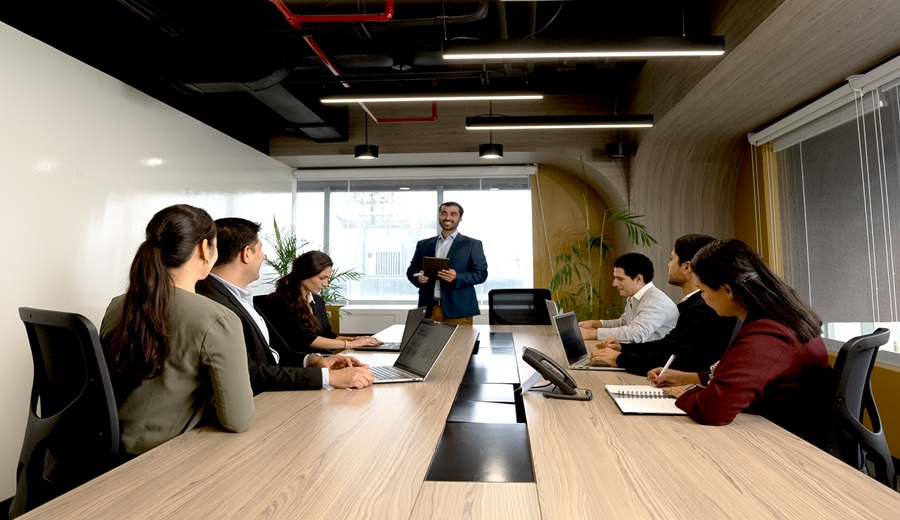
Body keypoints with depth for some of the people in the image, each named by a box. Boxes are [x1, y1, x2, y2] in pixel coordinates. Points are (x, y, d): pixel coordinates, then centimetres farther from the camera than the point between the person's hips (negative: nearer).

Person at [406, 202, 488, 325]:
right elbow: (411, 270, 16)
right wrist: (418, 277, -8)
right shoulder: (423, 245, 13)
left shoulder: (472, 245, 3)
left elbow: (481, 273, -3)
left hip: (458, 310, -3)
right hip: (429, 308, 3)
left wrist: (457, 277, -20)